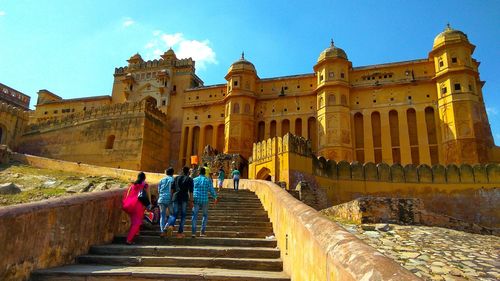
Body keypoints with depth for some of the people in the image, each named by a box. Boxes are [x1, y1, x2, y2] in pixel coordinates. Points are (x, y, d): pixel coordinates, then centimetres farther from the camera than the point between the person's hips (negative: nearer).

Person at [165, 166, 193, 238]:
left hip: (176, 197, 3)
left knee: (174, 214, 9)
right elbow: (190, 191, -1)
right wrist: (191, 200, 2)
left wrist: (171, 197, 16)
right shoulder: (189, 179, 5)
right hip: (184, 198, -3)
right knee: (183, 215, 7)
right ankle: (180, 232, 6)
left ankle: (170, 225, -21)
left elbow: (172, 189, 11)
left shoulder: (176, 178, 15)